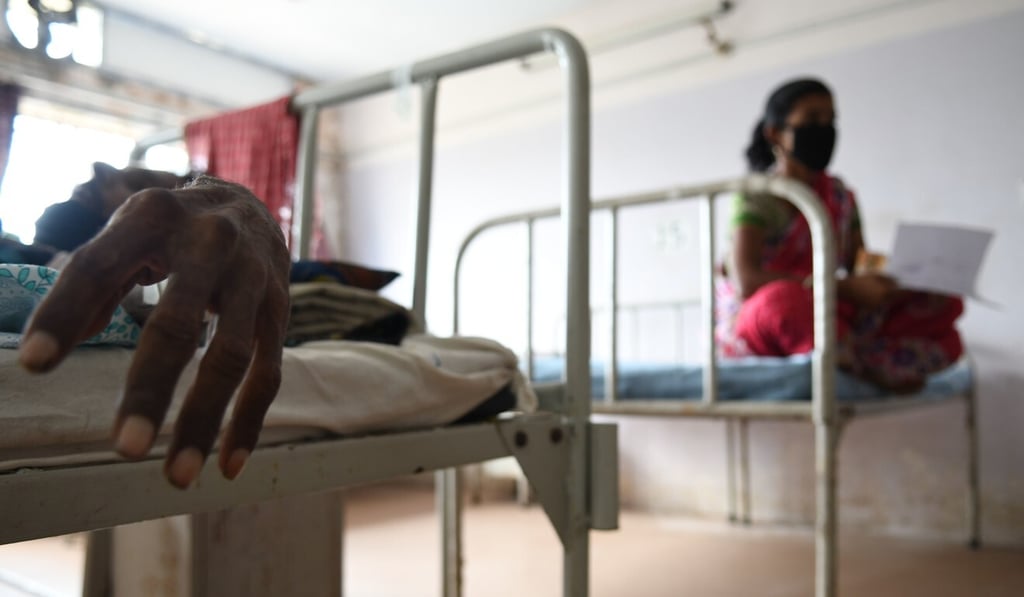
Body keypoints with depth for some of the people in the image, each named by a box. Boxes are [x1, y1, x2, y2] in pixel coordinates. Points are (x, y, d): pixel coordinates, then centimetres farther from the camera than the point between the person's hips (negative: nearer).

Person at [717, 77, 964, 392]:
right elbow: (745, 282, -23)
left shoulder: (841, 195, 13)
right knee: (784, 299, -41)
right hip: (751, 324, -6)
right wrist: (846, 288, -29)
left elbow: (859, 266, 13)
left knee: (943, 303, -5)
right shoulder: (758, 197, -8)